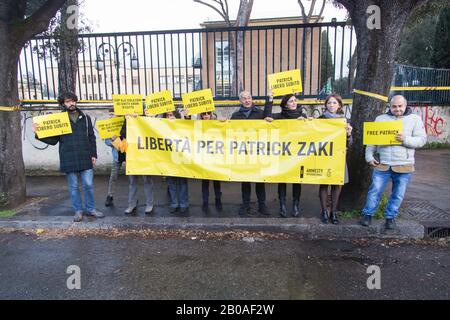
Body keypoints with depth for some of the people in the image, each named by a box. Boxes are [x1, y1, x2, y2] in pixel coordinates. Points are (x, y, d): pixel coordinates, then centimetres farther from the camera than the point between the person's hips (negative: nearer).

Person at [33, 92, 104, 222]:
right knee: (73, 187, 6)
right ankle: (78, 211, 18)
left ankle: (91, 209, 15)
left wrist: (94, 155, 3)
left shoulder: (85, 118, 9)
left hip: (86, 158, 1)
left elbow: (91, 138, 10)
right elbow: (53, 140, 5)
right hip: (69, 160, -1)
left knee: (88, 185, 2)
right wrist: (39, 134, -10)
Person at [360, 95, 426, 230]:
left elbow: (421, 140, -2)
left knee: (398, 194, 8)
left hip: (403, 165, 0)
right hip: (382, 163, 0)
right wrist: (369, 156, -2)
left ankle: (390, 217, 25)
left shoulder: (415, 119, 4)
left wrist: (406, 139, -20)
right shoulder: (381, 118, 7)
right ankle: (368, 214, 17)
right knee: (375, 190, 2)